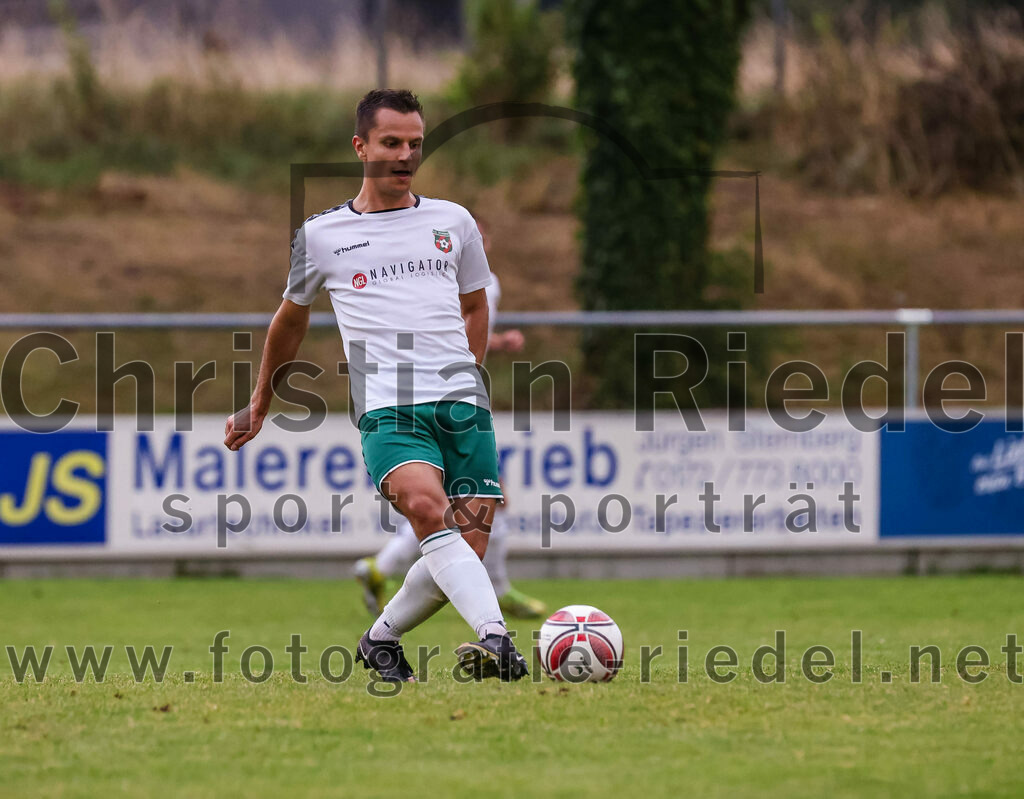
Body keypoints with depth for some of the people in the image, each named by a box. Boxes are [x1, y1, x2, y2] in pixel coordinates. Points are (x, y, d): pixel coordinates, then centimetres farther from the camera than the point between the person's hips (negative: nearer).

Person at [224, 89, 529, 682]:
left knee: (469, 547, -8)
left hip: (464, 406, 3)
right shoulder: (322, 236, 12)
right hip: (387, 410, -3)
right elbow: (291, 322, 28)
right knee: (427, 508, -31)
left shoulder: (454, 222, 17)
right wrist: (259, 407, 36)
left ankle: (381, 640, 18)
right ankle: (497, 640, -45)